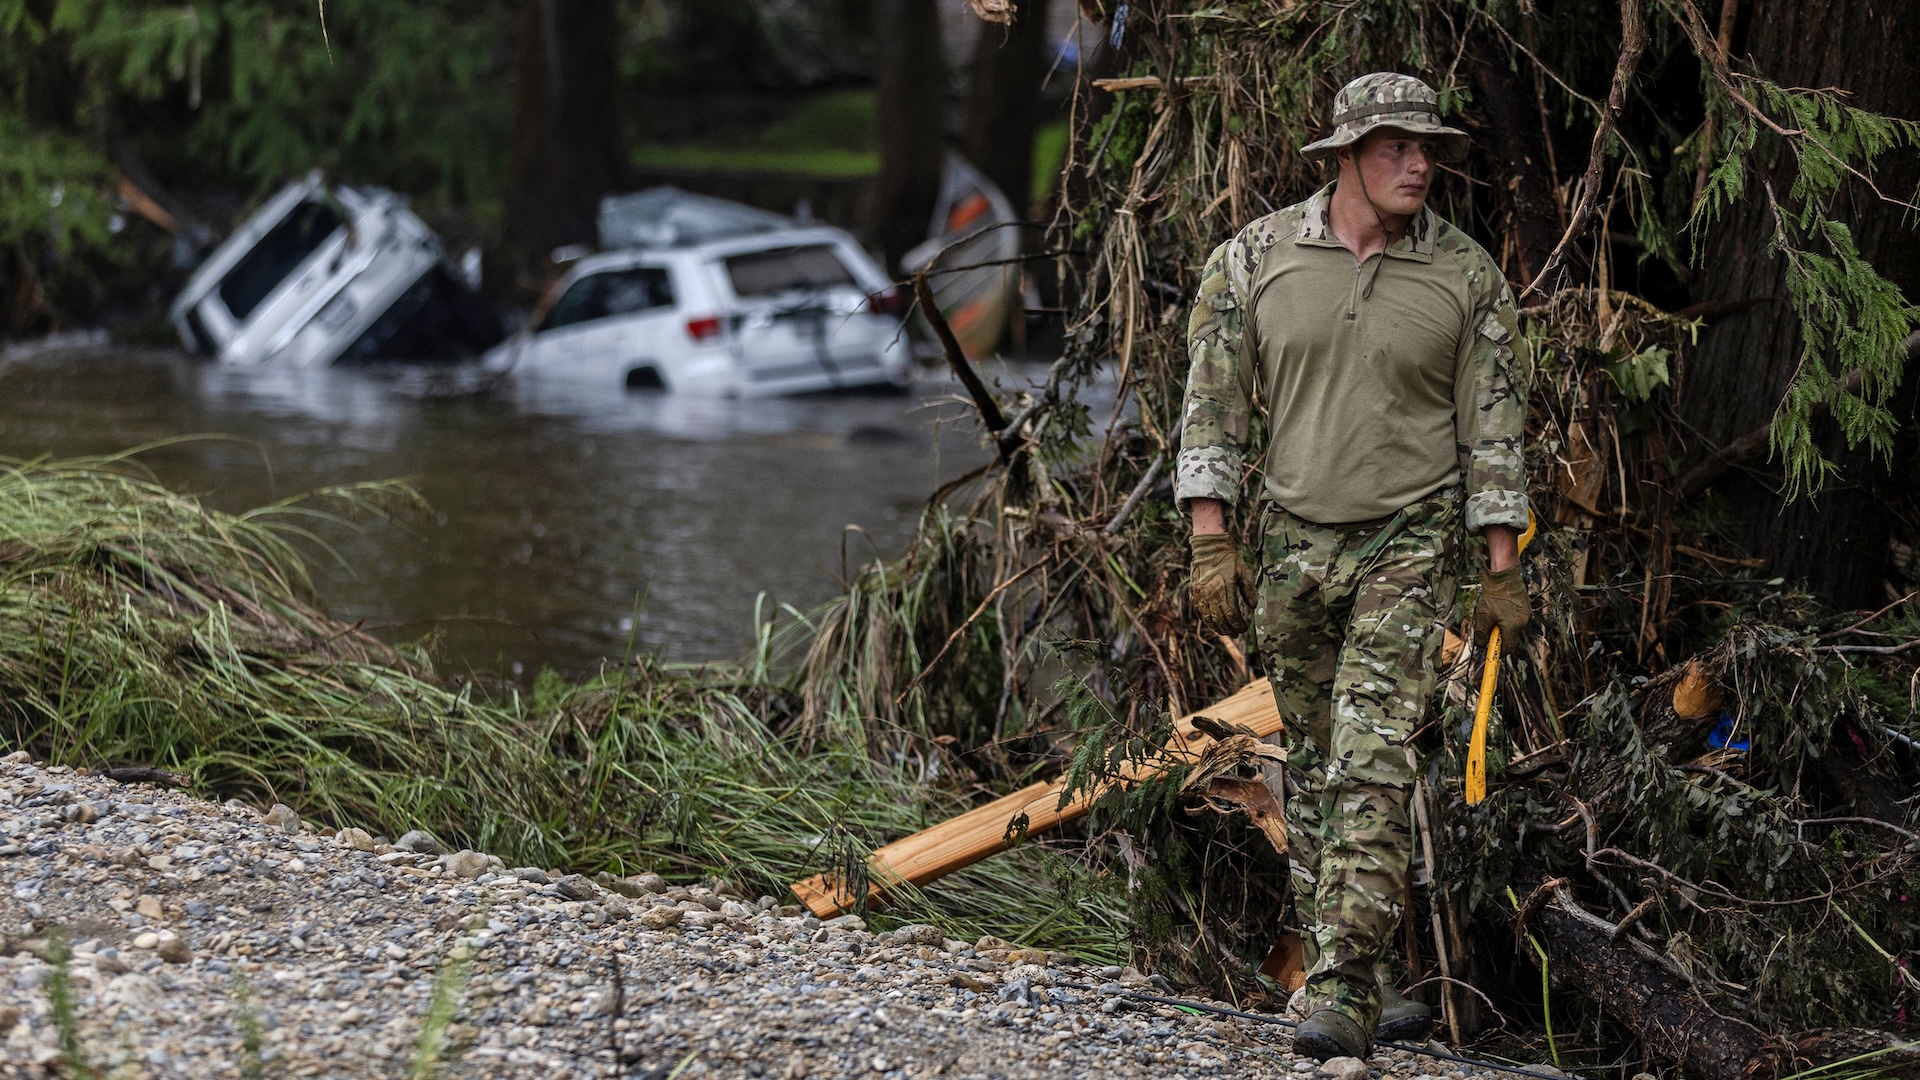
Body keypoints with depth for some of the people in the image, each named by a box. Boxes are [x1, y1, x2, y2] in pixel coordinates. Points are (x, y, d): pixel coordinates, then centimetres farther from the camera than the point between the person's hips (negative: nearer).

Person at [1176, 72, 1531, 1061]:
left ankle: (1344, 994, -20)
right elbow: (1213, 404, 2)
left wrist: (1503, 570, -1)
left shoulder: (1466, 276, -3)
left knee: (1371, 763, -15)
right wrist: (1210, 544, -5)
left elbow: (1494, 425, 1)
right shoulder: (1256, 259, -2)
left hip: (1408, 543, -3)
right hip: (1292, 539, 3)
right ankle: (1358, 981, 19)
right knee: (1309, 770, 8)